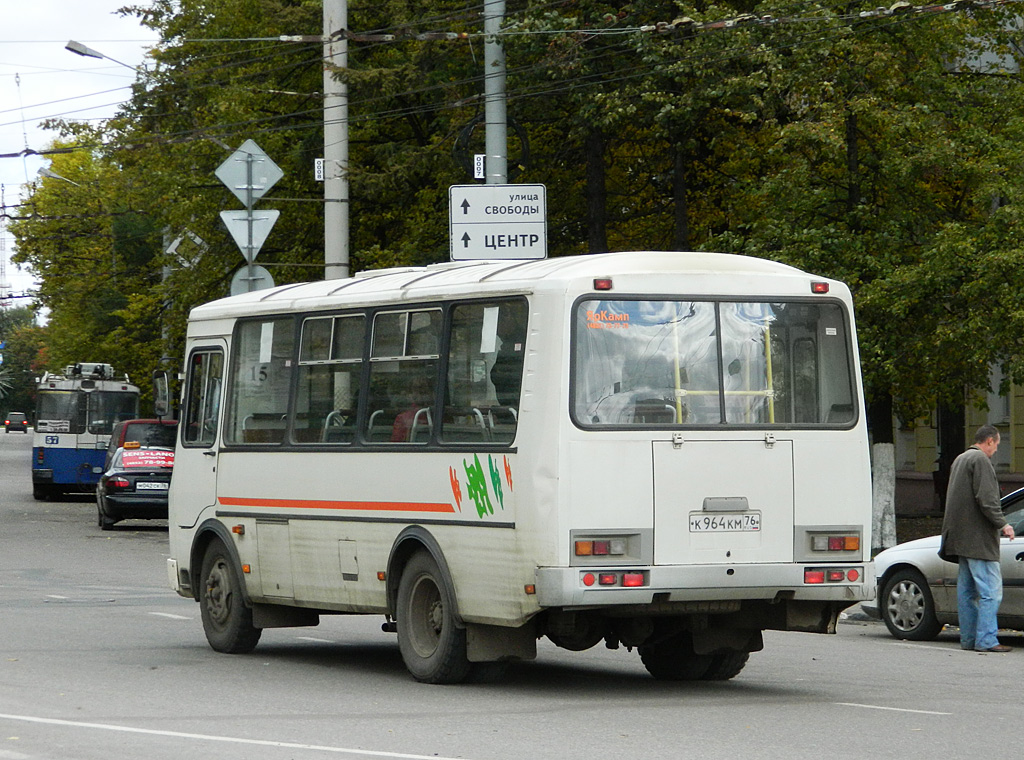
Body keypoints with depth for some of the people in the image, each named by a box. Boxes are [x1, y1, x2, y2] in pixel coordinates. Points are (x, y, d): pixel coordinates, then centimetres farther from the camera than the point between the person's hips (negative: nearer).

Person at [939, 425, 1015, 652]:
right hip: (978, 538, -10)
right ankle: (986, 639, -14)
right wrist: (1002, 525, -12)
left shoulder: (959, 460, 19)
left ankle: (968, 638, 11)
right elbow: (986, 500, -19)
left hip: (961, 538, 10)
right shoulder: (980, 460, -10)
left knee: (967, 590, 10)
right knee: (990, 589, -10)